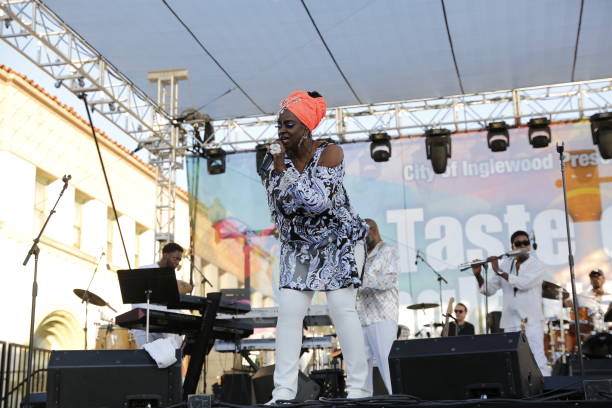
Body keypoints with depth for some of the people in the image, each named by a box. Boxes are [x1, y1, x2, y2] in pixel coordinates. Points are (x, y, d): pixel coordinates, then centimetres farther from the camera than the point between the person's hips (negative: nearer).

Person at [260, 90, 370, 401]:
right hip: (299, 245, 4)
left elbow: (318, 201, -27)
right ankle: (284, 392, -7)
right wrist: (277, 166, -22)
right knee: (288, 310, -8)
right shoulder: (280, 159, -3)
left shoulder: (329, 153, -15)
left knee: (341, 306, -14)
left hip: (339, 241, -4)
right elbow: (277, 206, -13)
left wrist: (284, 168, -25)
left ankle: (358, 388, -6)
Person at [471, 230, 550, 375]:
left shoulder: (536, 265, -2)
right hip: (511, 322, 4)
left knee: (537, 359, -10)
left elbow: (523, 283, -21)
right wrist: (478, 275, -8)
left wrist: (498, 271, -17)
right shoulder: (505, 265, 10)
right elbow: (488, 290, 9)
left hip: (532, 321, -4)